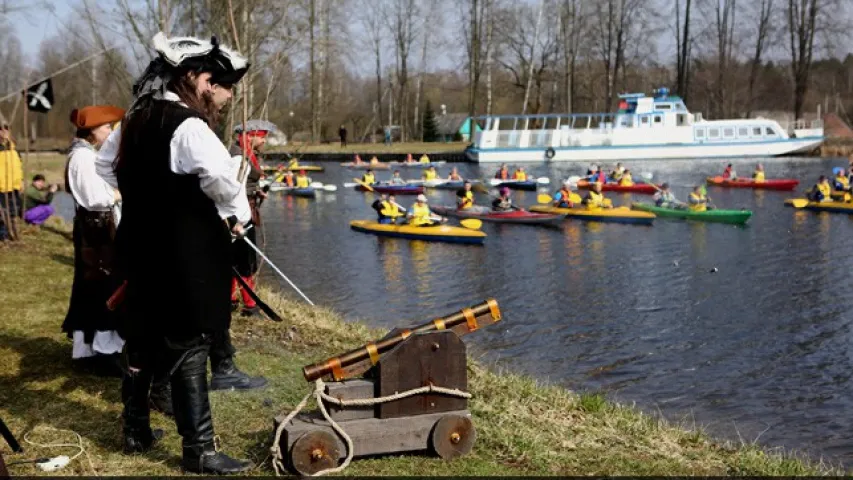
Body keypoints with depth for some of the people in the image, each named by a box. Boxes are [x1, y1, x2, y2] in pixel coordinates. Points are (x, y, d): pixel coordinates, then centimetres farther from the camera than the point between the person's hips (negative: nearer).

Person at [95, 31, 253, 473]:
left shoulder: (134, 119, 10)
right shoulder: (187, 126, -18)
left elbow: (105, 164, 24)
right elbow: (222, 177, -33)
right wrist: (237, 216, -16)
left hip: (140, 248, 9)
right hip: (183, 257, -9)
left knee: (142, 340, 18)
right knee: (189, 350, -4)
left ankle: (136, 431, 31)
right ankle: (199, 451, 1)